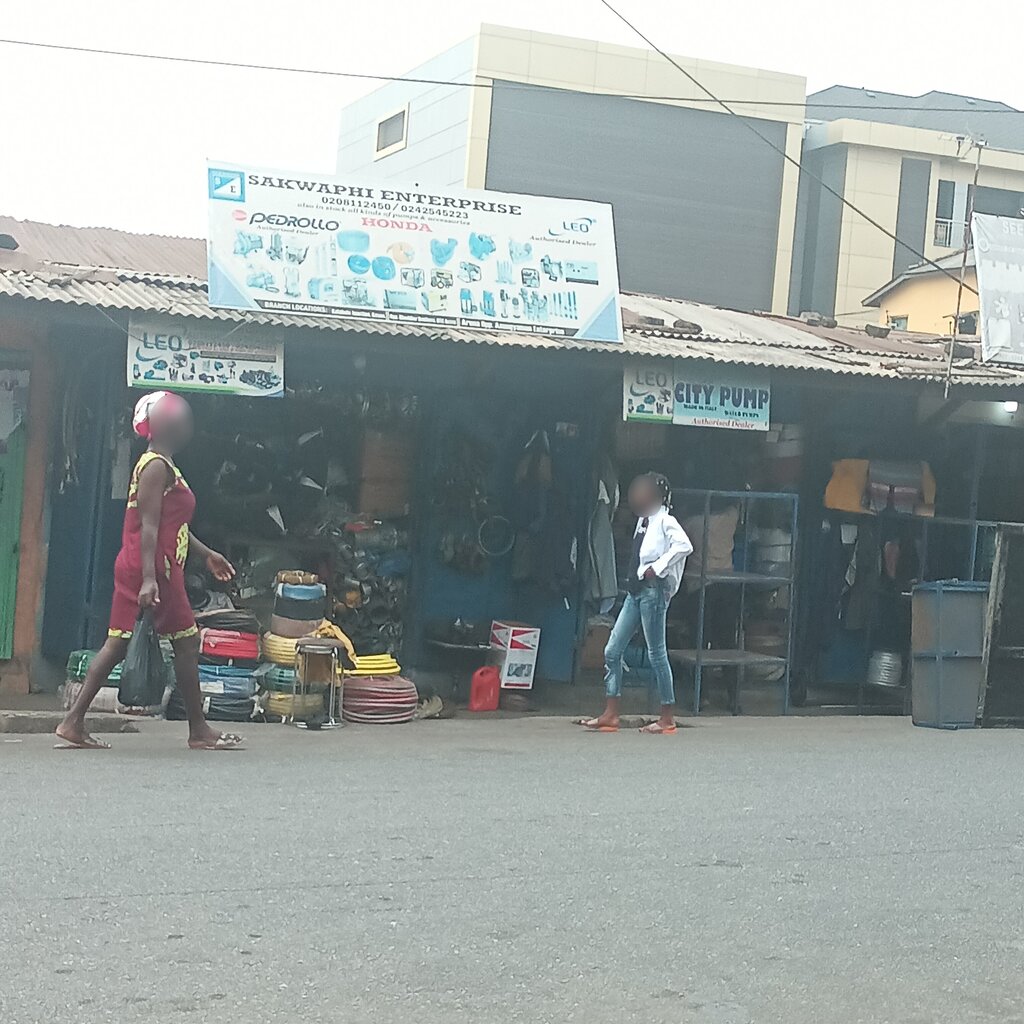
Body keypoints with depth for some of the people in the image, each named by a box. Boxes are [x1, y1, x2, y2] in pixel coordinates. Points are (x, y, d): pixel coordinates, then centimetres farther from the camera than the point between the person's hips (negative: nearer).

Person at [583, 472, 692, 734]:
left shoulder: (665, 521, -10)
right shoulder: (643, 520, 16)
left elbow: (684, 545, -26)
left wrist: (657, 568, -21)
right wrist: (635, 576, 10)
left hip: (653, 590, -9)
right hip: (635, 590, 9)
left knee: (656, 653, -4)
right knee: (612, 651, 5)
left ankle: (668, 718, 5)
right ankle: (610, 715, 8)